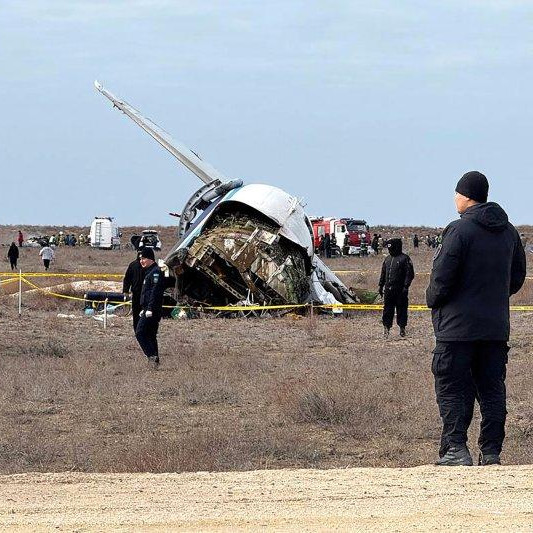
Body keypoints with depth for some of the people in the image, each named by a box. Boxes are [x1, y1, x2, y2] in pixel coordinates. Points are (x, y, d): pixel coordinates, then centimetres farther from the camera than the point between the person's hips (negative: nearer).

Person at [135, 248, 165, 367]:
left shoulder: (155, 272, -12)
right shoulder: (149, 272, 20)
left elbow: (155, 291, -21)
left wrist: (150, 309, -25)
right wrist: (143, 309, 26)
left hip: (152, 310, -11)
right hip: (148, 310, 11)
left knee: (140, 333, -13)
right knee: (150, 335, 12)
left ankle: (152, 356, -17)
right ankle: (154, 360, 13)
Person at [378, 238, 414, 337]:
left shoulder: (404, 258, -5)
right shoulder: (388, 259, 15)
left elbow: (410, 274, -8)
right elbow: (383, 274, 22)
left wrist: (406, 286, -15)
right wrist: (381, 286, 16)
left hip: (400, 290, -5)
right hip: (388, 290, 6)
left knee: (401, 309, 1)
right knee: (387, 309, 5)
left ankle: (402, 328, 10)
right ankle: (386, 327, 10)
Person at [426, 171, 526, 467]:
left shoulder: (460, 229, -13)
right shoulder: (508, 231, 9)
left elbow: (442, 278, -15)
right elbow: (517, 276, 16)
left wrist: (433, 299, 3)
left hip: (458, 326, -6)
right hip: (497, 327, 6)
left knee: (452, 388, -1)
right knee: (492, 390, 9)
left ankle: (455, 449, -8)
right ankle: (491, 451, 7)